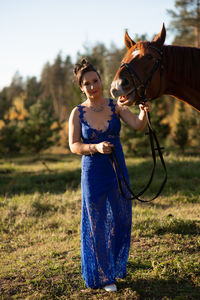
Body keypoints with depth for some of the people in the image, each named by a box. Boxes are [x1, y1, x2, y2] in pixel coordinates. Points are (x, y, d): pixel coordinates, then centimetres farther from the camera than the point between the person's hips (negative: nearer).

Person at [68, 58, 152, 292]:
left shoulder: (116, 106, -4)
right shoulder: (78, 113, -7)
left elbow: (138, 126, -15)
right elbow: (73, 146, -10)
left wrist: (143, 113, -37)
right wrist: (96, 147, -27)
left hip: (118, 170, 2)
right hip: (93, 173, -2)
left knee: (122, 220, 14)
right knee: (97, 225, 8)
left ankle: (117, 266, 41)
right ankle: (103, 275, 27)